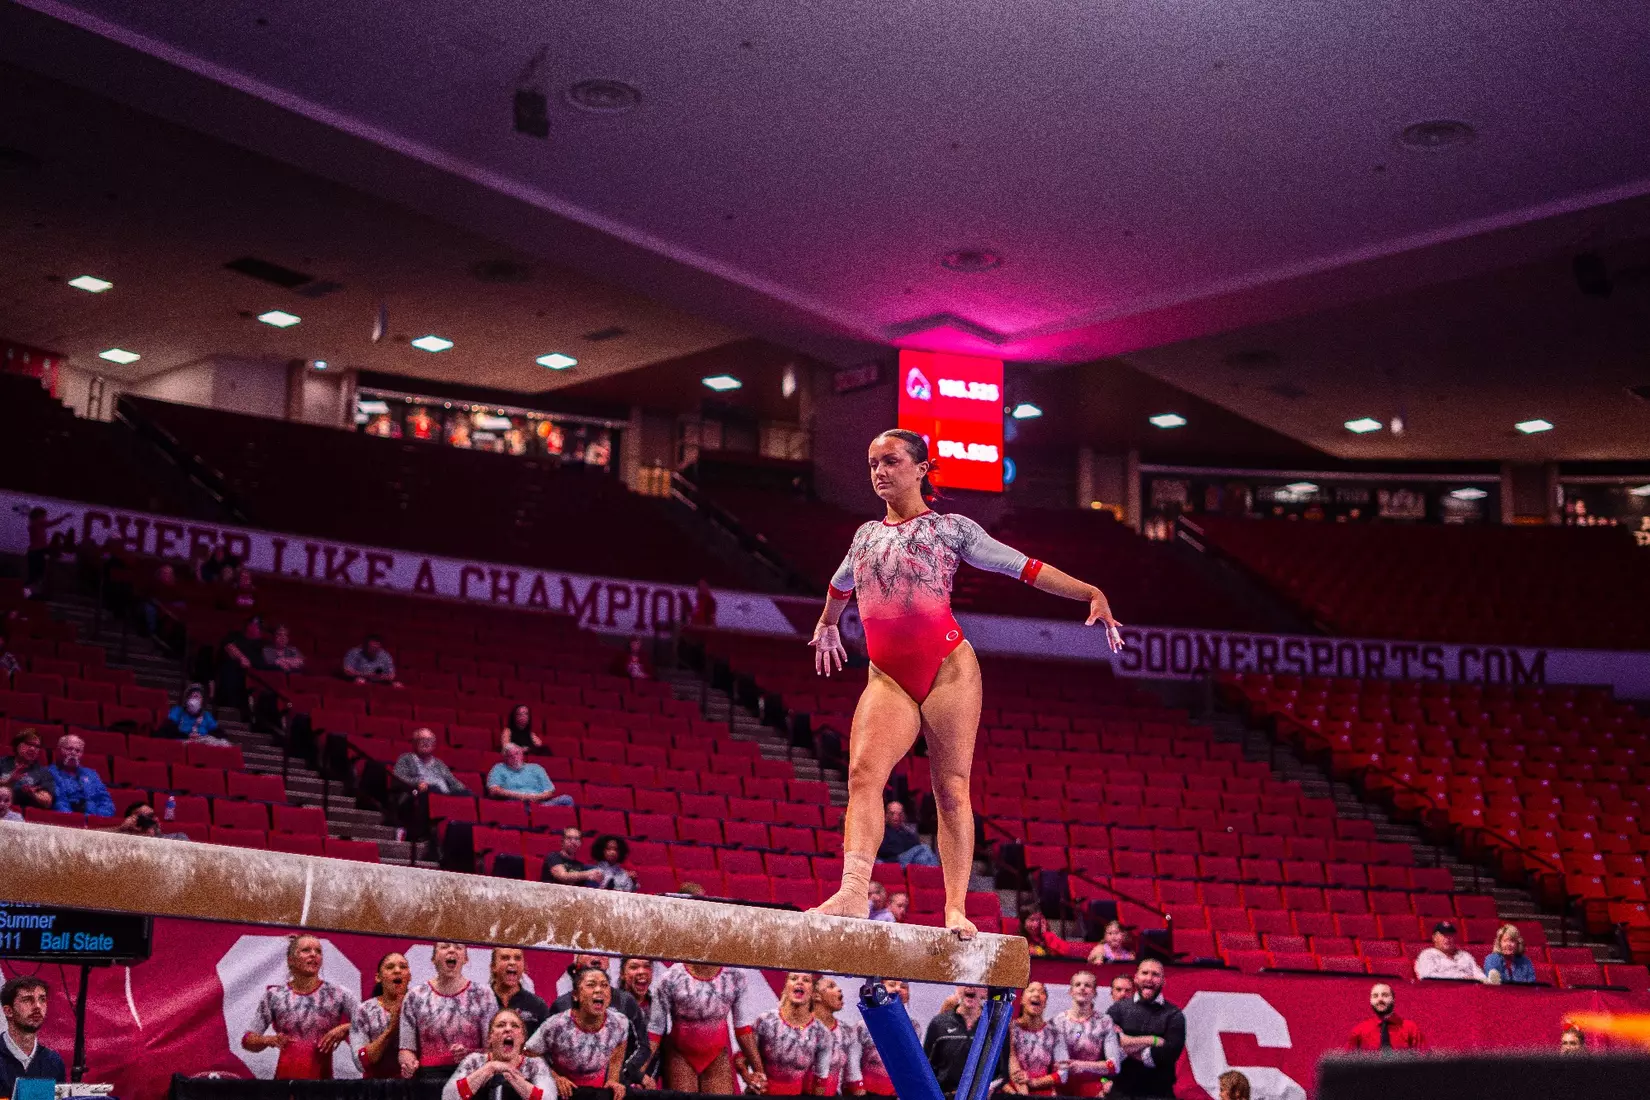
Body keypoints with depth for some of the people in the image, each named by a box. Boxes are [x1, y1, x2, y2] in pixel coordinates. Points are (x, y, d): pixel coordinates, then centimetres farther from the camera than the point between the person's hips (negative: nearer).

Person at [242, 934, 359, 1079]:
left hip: (323, 1080, 0)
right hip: (285, 1079, 0)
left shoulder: (338, 995, 0)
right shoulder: (274, 996, 3)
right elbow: (248, 1040, 6)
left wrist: (345, 1029, -17)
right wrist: (268, 1040, -13)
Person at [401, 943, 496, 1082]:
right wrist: (409, 1063, -12)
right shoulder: (416, 997, 10)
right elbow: (406, 1048, 10)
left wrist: (469, 1054, -12)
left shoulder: (483, 995, 8)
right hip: (429, 1075, 0)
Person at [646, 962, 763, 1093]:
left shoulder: (737, 976, -10)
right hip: (680, 1057, -1)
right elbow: (655, 1030, -10)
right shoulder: (671, 979, -15)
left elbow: (743, 1028, -4)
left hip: (718, 1058, 1)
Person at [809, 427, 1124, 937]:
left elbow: (1024, 567, 6)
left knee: (951, 788, -6)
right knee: (863, 774, -19)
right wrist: (827, 624, 58)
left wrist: (1091, 593, -2)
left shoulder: (951, 527, 9)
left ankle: (956, 909, -7)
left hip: (948, 667, -3)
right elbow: (840, 585, 43)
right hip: (888, 678, 3)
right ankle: (852, 892, -32)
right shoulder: (866, 536, 22)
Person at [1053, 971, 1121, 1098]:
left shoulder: (1105, 1022, 2)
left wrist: (1082, 1065, -18)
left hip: (1093, 1090, 0)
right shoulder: (1058, 1021, 2)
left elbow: (1114, 1065, -5)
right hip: (1063, 1088, 0)